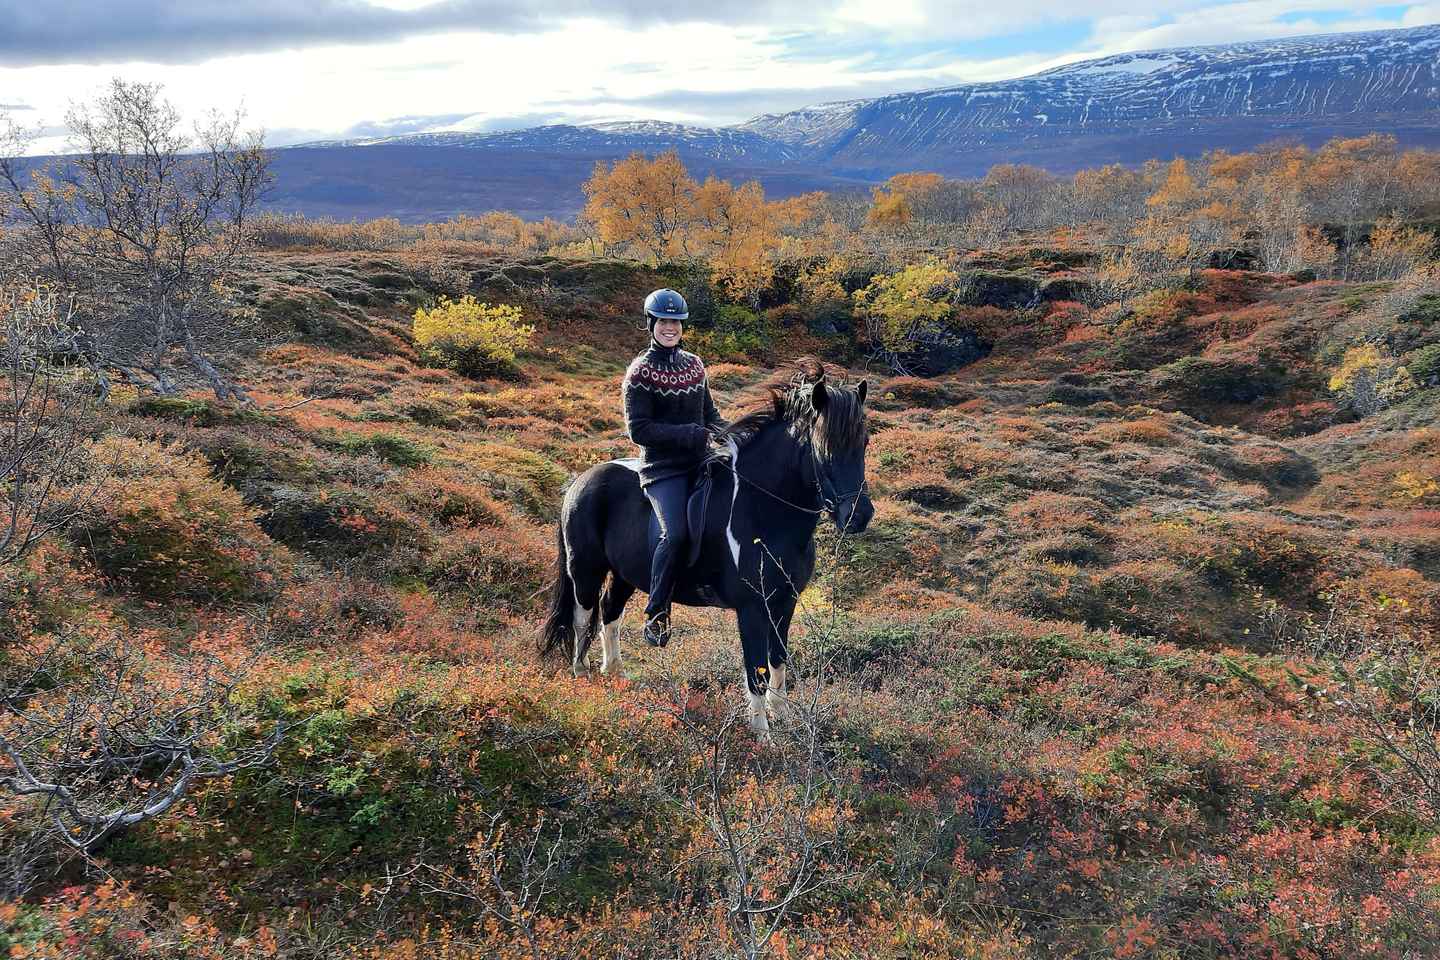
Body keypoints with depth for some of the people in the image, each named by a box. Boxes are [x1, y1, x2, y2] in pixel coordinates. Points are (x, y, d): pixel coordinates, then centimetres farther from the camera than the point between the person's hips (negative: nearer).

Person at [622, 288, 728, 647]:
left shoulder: (694, 364, 14)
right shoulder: (640, 372, -5)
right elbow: (638, 429, -11)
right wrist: (689, 433, -18)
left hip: (701, 460, 7)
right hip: (663, 468, -6)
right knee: (676, 532, -25)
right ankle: (656, 613, -11)